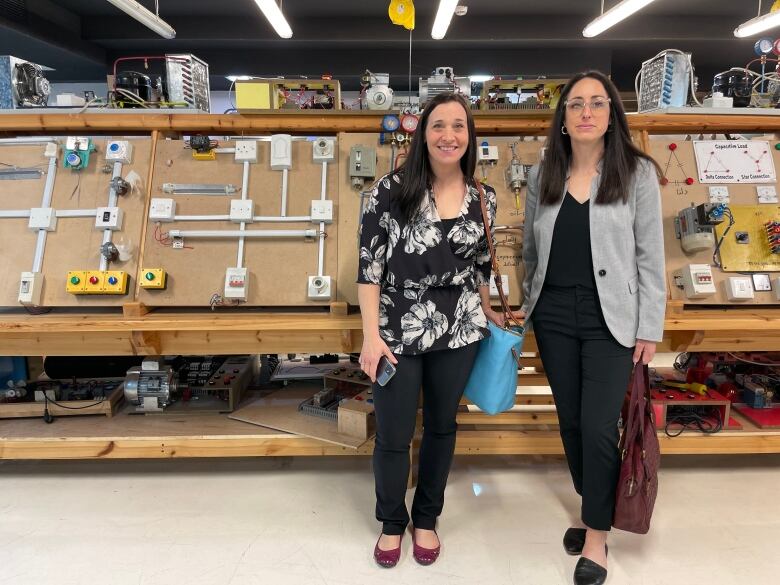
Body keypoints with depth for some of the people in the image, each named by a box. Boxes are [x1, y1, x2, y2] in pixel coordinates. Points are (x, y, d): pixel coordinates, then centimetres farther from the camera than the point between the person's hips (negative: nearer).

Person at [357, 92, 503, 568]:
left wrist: (488, 314, 18)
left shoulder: (484, 199, 2)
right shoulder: (391, 190, -9)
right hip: (398, 331, -3)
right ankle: (392, 521, 36)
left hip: (459, 330, 3)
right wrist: (371, 336, -14)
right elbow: (369, 266, -10)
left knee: (442, 426, 16)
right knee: (393, 436, 7)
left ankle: (426, 518, 40)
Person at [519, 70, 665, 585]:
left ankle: (597, 535, 18)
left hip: (611, 319, -3)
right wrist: (525, 306, 12)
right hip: (554, 316, 4)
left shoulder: (638, 172, -3)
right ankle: (592, 509, 35)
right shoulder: (543, 175, 6)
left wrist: (650, 329, -6)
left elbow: (650, 255, -3)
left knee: (599, 426, -3)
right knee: (571, 421, 12)